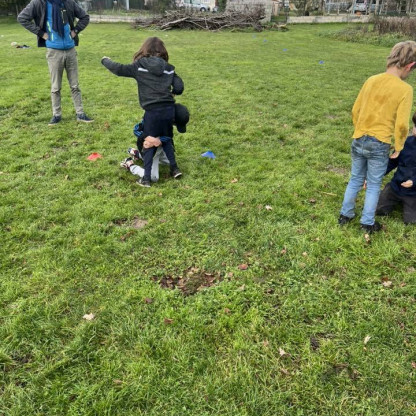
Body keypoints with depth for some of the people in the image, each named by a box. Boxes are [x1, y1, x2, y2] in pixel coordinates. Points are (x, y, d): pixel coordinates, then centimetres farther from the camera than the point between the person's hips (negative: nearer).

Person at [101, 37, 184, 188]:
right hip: (169, 109, 3)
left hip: (153, 111, -3)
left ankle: (146, 179, 9)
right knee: (166, 139, 25)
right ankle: (174, 168, 25)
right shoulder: (168, 68, 7)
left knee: (149, 144, 8)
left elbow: (119, 69, 4)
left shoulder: (139, 66, 0)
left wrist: (105, 60, 23)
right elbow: (179, 88, 3)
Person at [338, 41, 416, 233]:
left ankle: (345, 215, 30)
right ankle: (367, 223, 21)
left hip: (358, 141, 4)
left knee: (355, 180, 20)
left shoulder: (371, 80, 2)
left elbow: (355, 111, 8)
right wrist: (398, 147, 2)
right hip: (379, 145, -4)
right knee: (373, 186, 12)